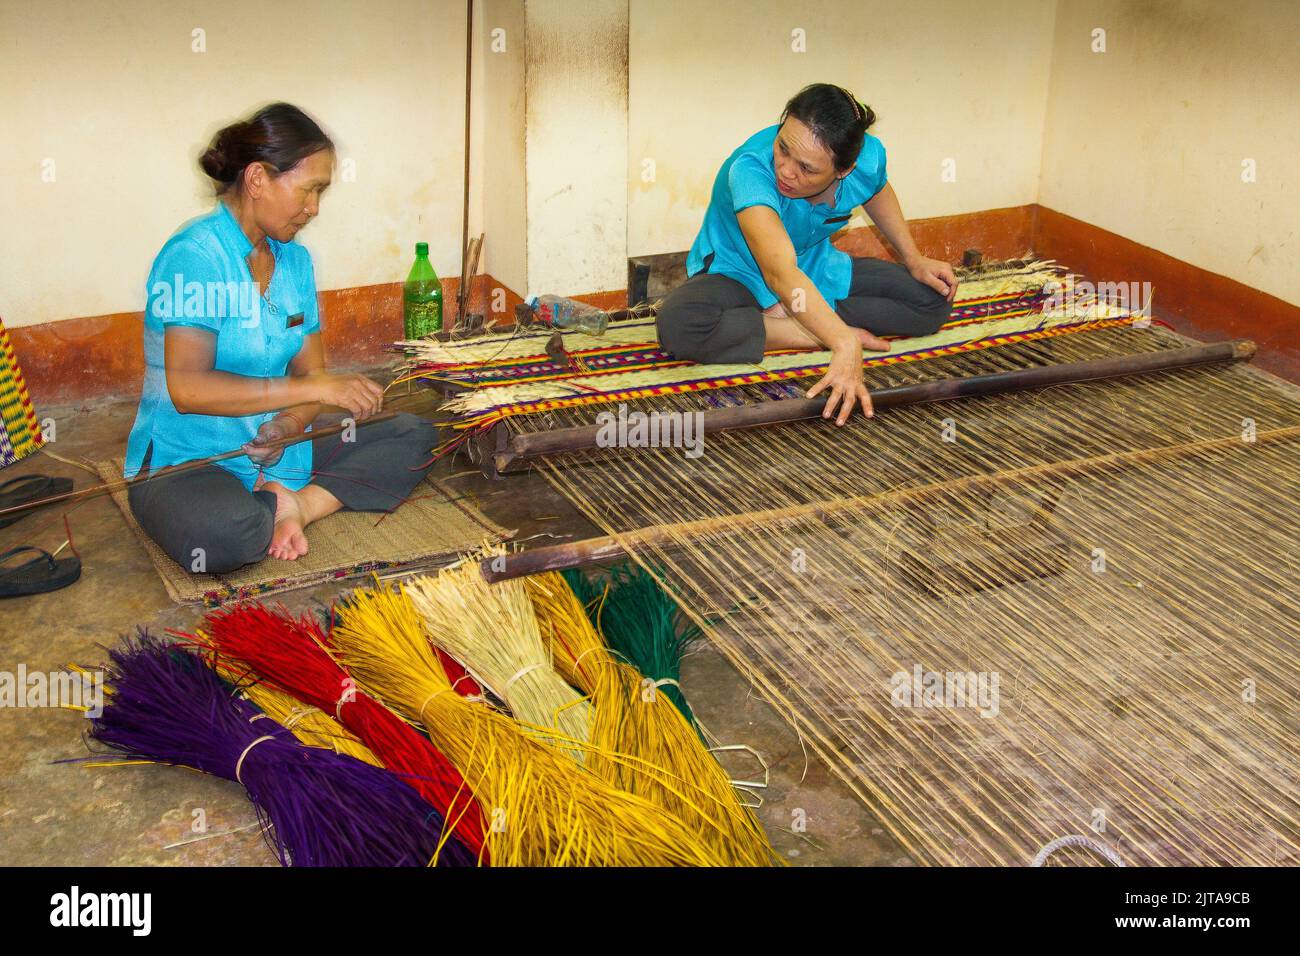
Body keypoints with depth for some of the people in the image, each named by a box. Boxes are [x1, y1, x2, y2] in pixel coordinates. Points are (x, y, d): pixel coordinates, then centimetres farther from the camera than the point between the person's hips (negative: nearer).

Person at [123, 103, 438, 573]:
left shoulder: (294, 260, 8)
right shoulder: (195, 254, -16)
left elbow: (311, 369, 7)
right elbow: (187, 387, -25)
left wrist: (288, 424, -17)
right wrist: (314, 388, -27)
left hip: (275, 454, 7)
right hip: (185, 463, -7)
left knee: (414, 436, -3)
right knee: (222, 536, -39)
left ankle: (296, 505, -16)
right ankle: (281, 507, -7)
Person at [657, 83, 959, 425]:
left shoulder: (868, 156, -20)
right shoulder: (750, 169, -39)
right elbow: (781, 273, -52)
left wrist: (914, 260, 7)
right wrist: (845, 343, -61)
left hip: (817, 270, 5)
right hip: (738, 273, -5)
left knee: (934, 298, -8)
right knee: (678, 323, -38)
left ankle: (782, 316, -14)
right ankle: (815, 335, -21)